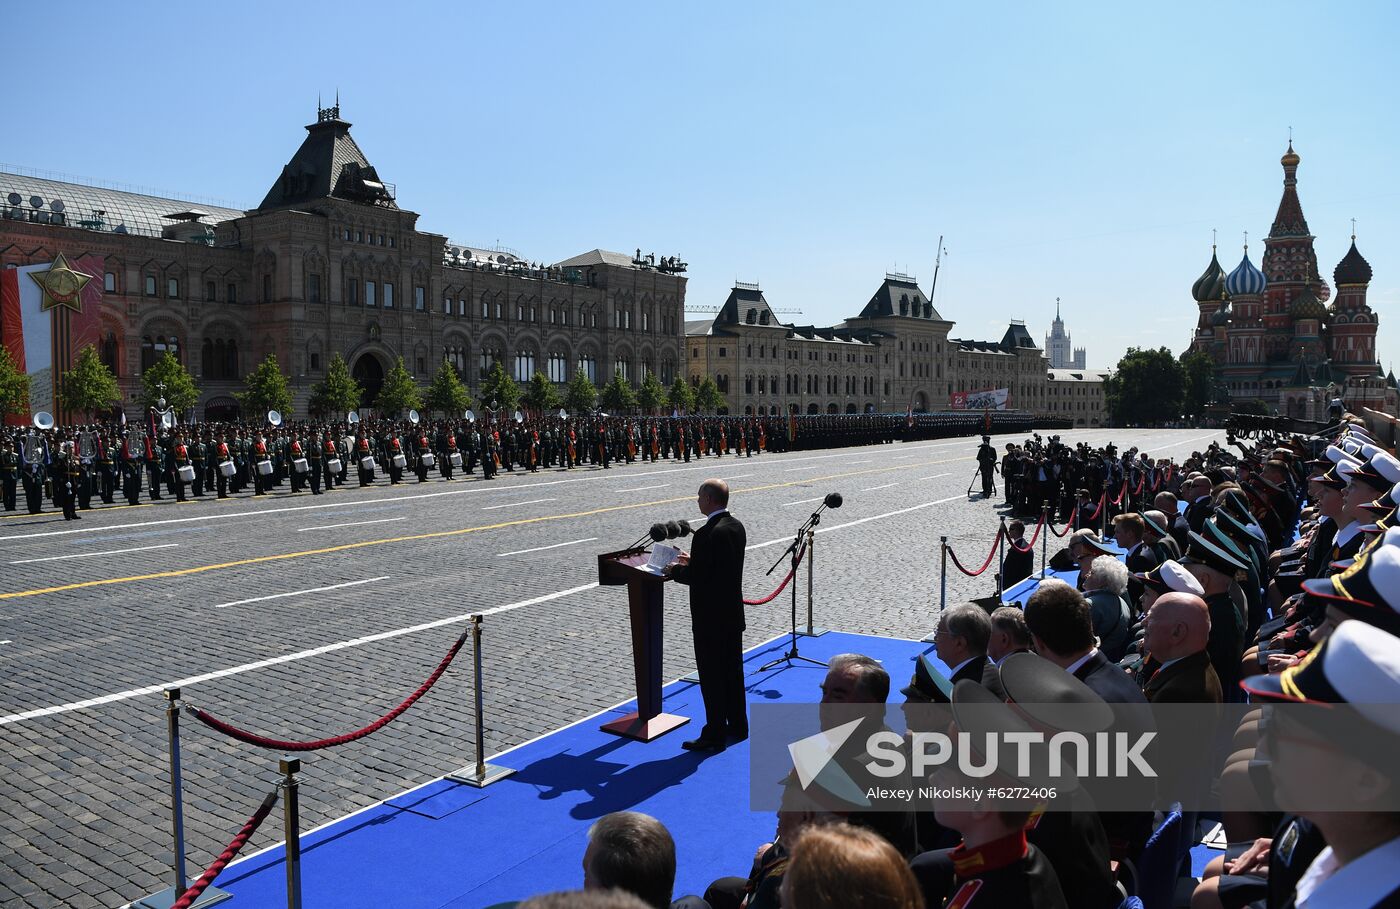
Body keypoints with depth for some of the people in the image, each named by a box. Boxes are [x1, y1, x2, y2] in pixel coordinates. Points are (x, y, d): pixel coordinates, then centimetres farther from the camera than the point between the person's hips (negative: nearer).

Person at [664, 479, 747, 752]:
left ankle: (715, 735, 10)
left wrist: (675, 571, -4)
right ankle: (737, 726, 31)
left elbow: (697, 577, -22)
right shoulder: (736, 526, 4)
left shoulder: (708, 534, -24)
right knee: (733, 670, 19)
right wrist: (693, 561, 13)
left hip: (710, 617, -9)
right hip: (733, 612, 9)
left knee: (711, 676, 1)